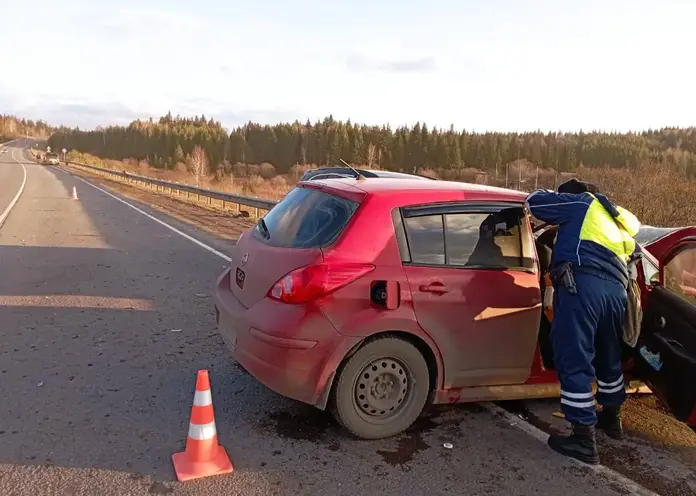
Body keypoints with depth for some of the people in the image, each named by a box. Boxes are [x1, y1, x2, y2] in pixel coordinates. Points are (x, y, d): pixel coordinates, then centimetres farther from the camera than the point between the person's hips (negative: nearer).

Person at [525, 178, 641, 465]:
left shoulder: (584, 205, 16)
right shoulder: (620, 225, 35)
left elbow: (535, 201, 16)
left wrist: (558, 210, 36)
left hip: (583, 286, -8)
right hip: (616, 291, 8)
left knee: (575, 362, -4)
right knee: (609, 358, 26)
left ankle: (584, 439, -2)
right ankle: (611, 418, 44)